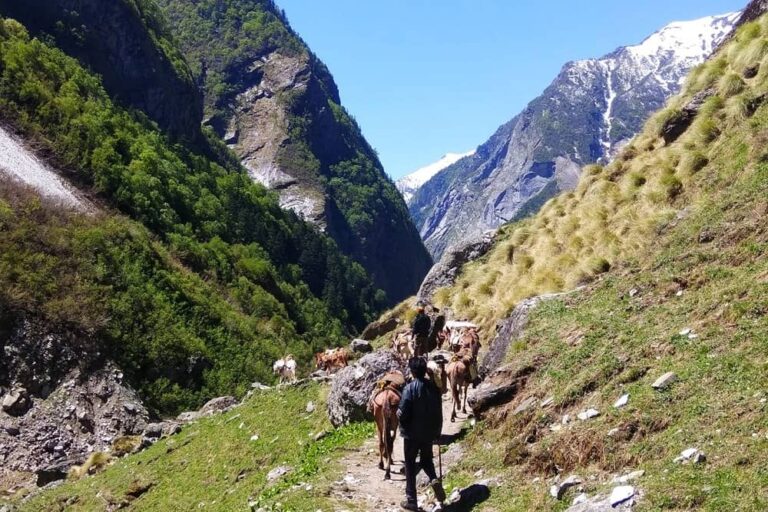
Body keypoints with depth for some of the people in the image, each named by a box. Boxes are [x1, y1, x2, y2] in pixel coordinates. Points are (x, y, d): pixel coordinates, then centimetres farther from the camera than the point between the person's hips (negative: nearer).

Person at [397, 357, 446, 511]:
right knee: (426, 459, 24)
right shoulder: (434, 387, -1)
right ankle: (434, 479, -4)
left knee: (410, 465, 8)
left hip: (412, 433, -5)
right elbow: (439, 413, 6)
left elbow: (402, 413, -20)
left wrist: (398, 412, 3)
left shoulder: (410, 388, -18)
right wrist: (437, 432, 16)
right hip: (429, 433, 5)